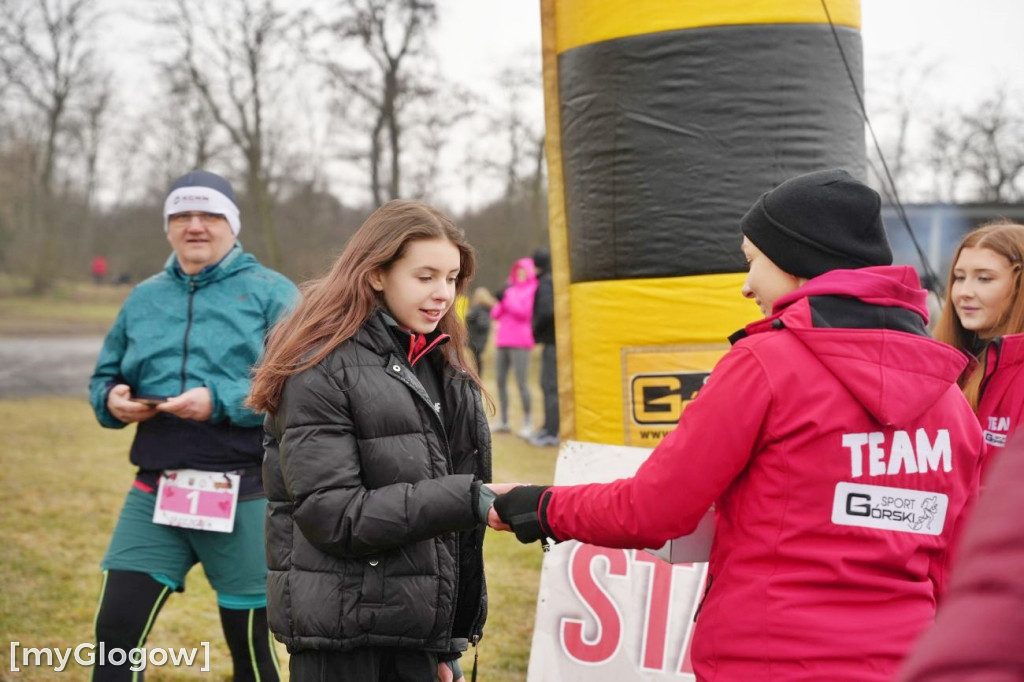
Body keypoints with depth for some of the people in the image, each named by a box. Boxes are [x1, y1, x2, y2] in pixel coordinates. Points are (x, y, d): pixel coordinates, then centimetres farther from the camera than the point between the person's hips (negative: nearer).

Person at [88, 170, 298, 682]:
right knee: (115, 631, -3)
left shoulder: (271, 293, -2)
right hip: (154, 491, 4)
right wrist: (113, 401, -4)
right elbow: (103, 379, 19)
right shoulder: (143, 298, 14)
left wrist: (220, 402, -23)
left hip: (243, 495, -4)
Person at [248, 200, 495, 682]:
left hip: (415, 633, 7)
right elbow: (332, 515, -18)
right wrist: (466, 501, -22)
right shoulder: (322, 370, -10)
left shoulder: (442, 372, 13)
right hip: (342, 639, -7)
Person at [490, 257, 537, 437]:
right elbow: (495, 315, 17)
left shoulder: (532, 290, 1)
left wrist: (508, 298, -8)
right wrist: (500, 299, 0)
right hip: (502, 341, 7)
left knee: (521, 382, -11)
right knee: (500, 381, 4)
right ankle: (504, 421, 8)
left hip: (520, 342, -6)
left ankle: (527, 422, -5)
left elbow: (523, 311, -11)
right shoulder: (509, 289, 19)